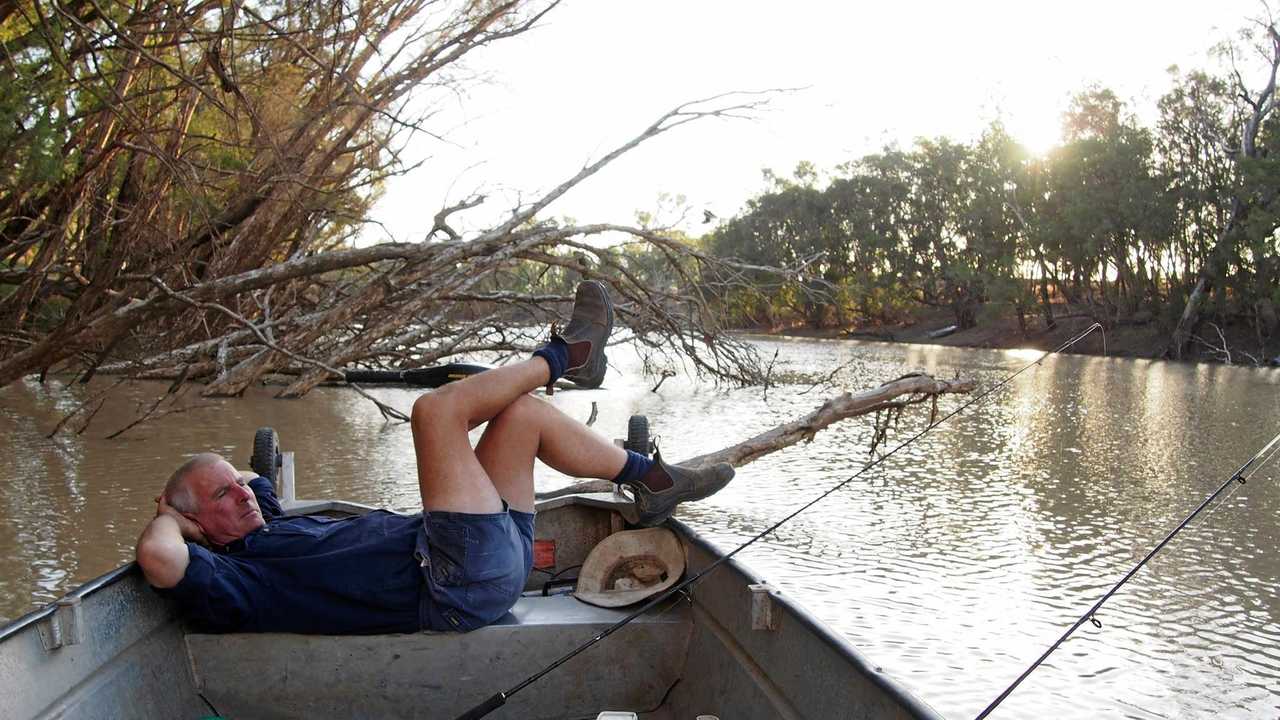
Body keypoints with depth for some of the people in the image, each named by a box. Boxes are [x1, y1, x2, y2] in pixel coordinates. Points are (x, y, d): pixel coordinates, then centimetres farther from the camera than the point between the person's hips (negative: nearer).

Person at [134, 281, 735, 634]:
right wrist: (170, 518, -5)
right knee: (436, 409, -16)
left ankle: (651, 480, 19)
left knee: (523, 412, 12)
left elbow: (252, 477, 41)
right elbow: (158, 560, -26)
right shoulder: (226, 581, -5)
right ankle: (565, 354, 8)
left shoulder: (270, 530, 20)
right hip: (460, 584, -10)